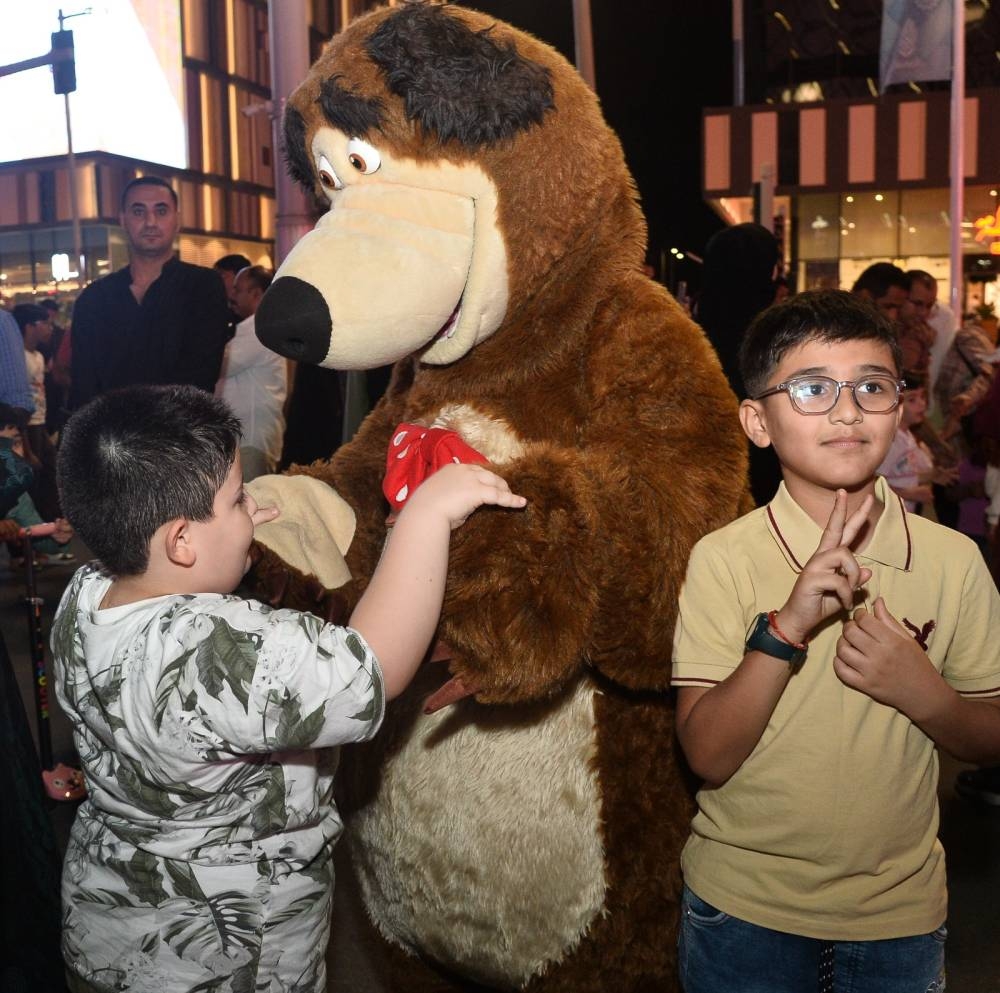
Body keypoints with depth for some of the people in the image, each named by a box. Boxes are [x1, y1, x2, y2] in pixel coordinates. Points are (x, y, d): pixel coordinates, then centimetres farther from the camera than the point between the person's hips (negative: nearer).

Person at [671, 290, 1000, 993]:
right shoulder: (723, 559, -14)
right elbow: (708, 757, -17)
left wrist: (922, 691, -19)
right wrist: (785, 628, -30)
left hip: (900, 912, 2)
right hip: (745, 907, -2)